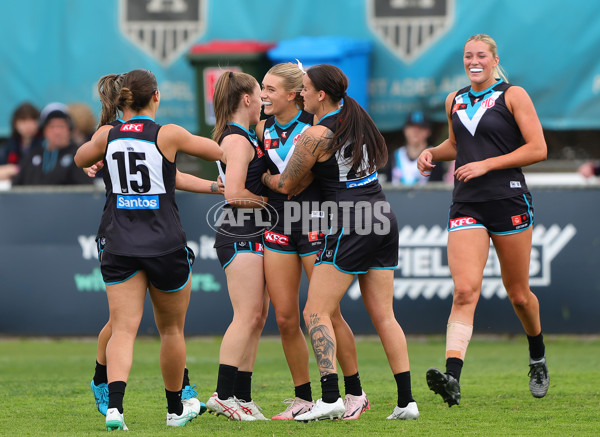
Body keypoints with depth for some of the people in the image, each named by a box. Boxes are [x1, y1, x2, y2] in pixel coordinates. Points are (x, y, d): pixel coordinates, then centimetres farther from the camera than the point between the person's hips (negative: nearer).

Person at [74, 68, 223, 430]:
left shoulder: (108, 136, 1)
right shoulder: (168, 135, -7)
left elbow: (80, 159, 22)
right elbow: (218, 152, 6)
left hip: (118, 247, 2)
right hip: (165, 245, -2)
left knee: (123, 329, -5)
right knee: (172, 329, 16)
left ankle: (115, 405, -26)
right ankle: (176, 409, 29)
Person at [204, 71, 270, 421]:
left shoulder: (245, 137, 18)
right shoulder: (238, 140, -13)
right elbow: (234, 194, -21)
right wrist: (266, 200, -7)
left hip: (254, 235, 10)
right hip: (240, 234, -10)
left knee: (258, 316, 7)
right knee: (248, 316, -13)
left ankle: (242, 396, 8)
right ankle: (223, 395, -13)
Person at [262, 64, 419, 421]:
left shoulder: (316, 135, -10)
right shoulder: (358, 117, 11)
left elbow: (286, 184, 1)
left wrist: (261, 177, 21)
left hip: (348, 227, -8)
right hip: (383, 219, 8)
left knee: (316, 313, -3)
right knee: (384, 315, 9)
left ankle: (330, 398, -14)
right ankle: (406, 401, 5)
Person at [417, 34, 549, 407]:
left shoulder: (512, 96, -2)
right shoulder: (454, 101, 14)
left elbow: (538, 149, -7)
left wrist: (486, 164, -12)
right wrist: (432, 153, 10)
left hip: (509, 202, -3)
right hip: (467, 206, 3)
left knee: (518, 293, 9)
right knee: (465, 291, -15)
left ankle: (538, 360, 37)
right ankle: (452, 378, -29)